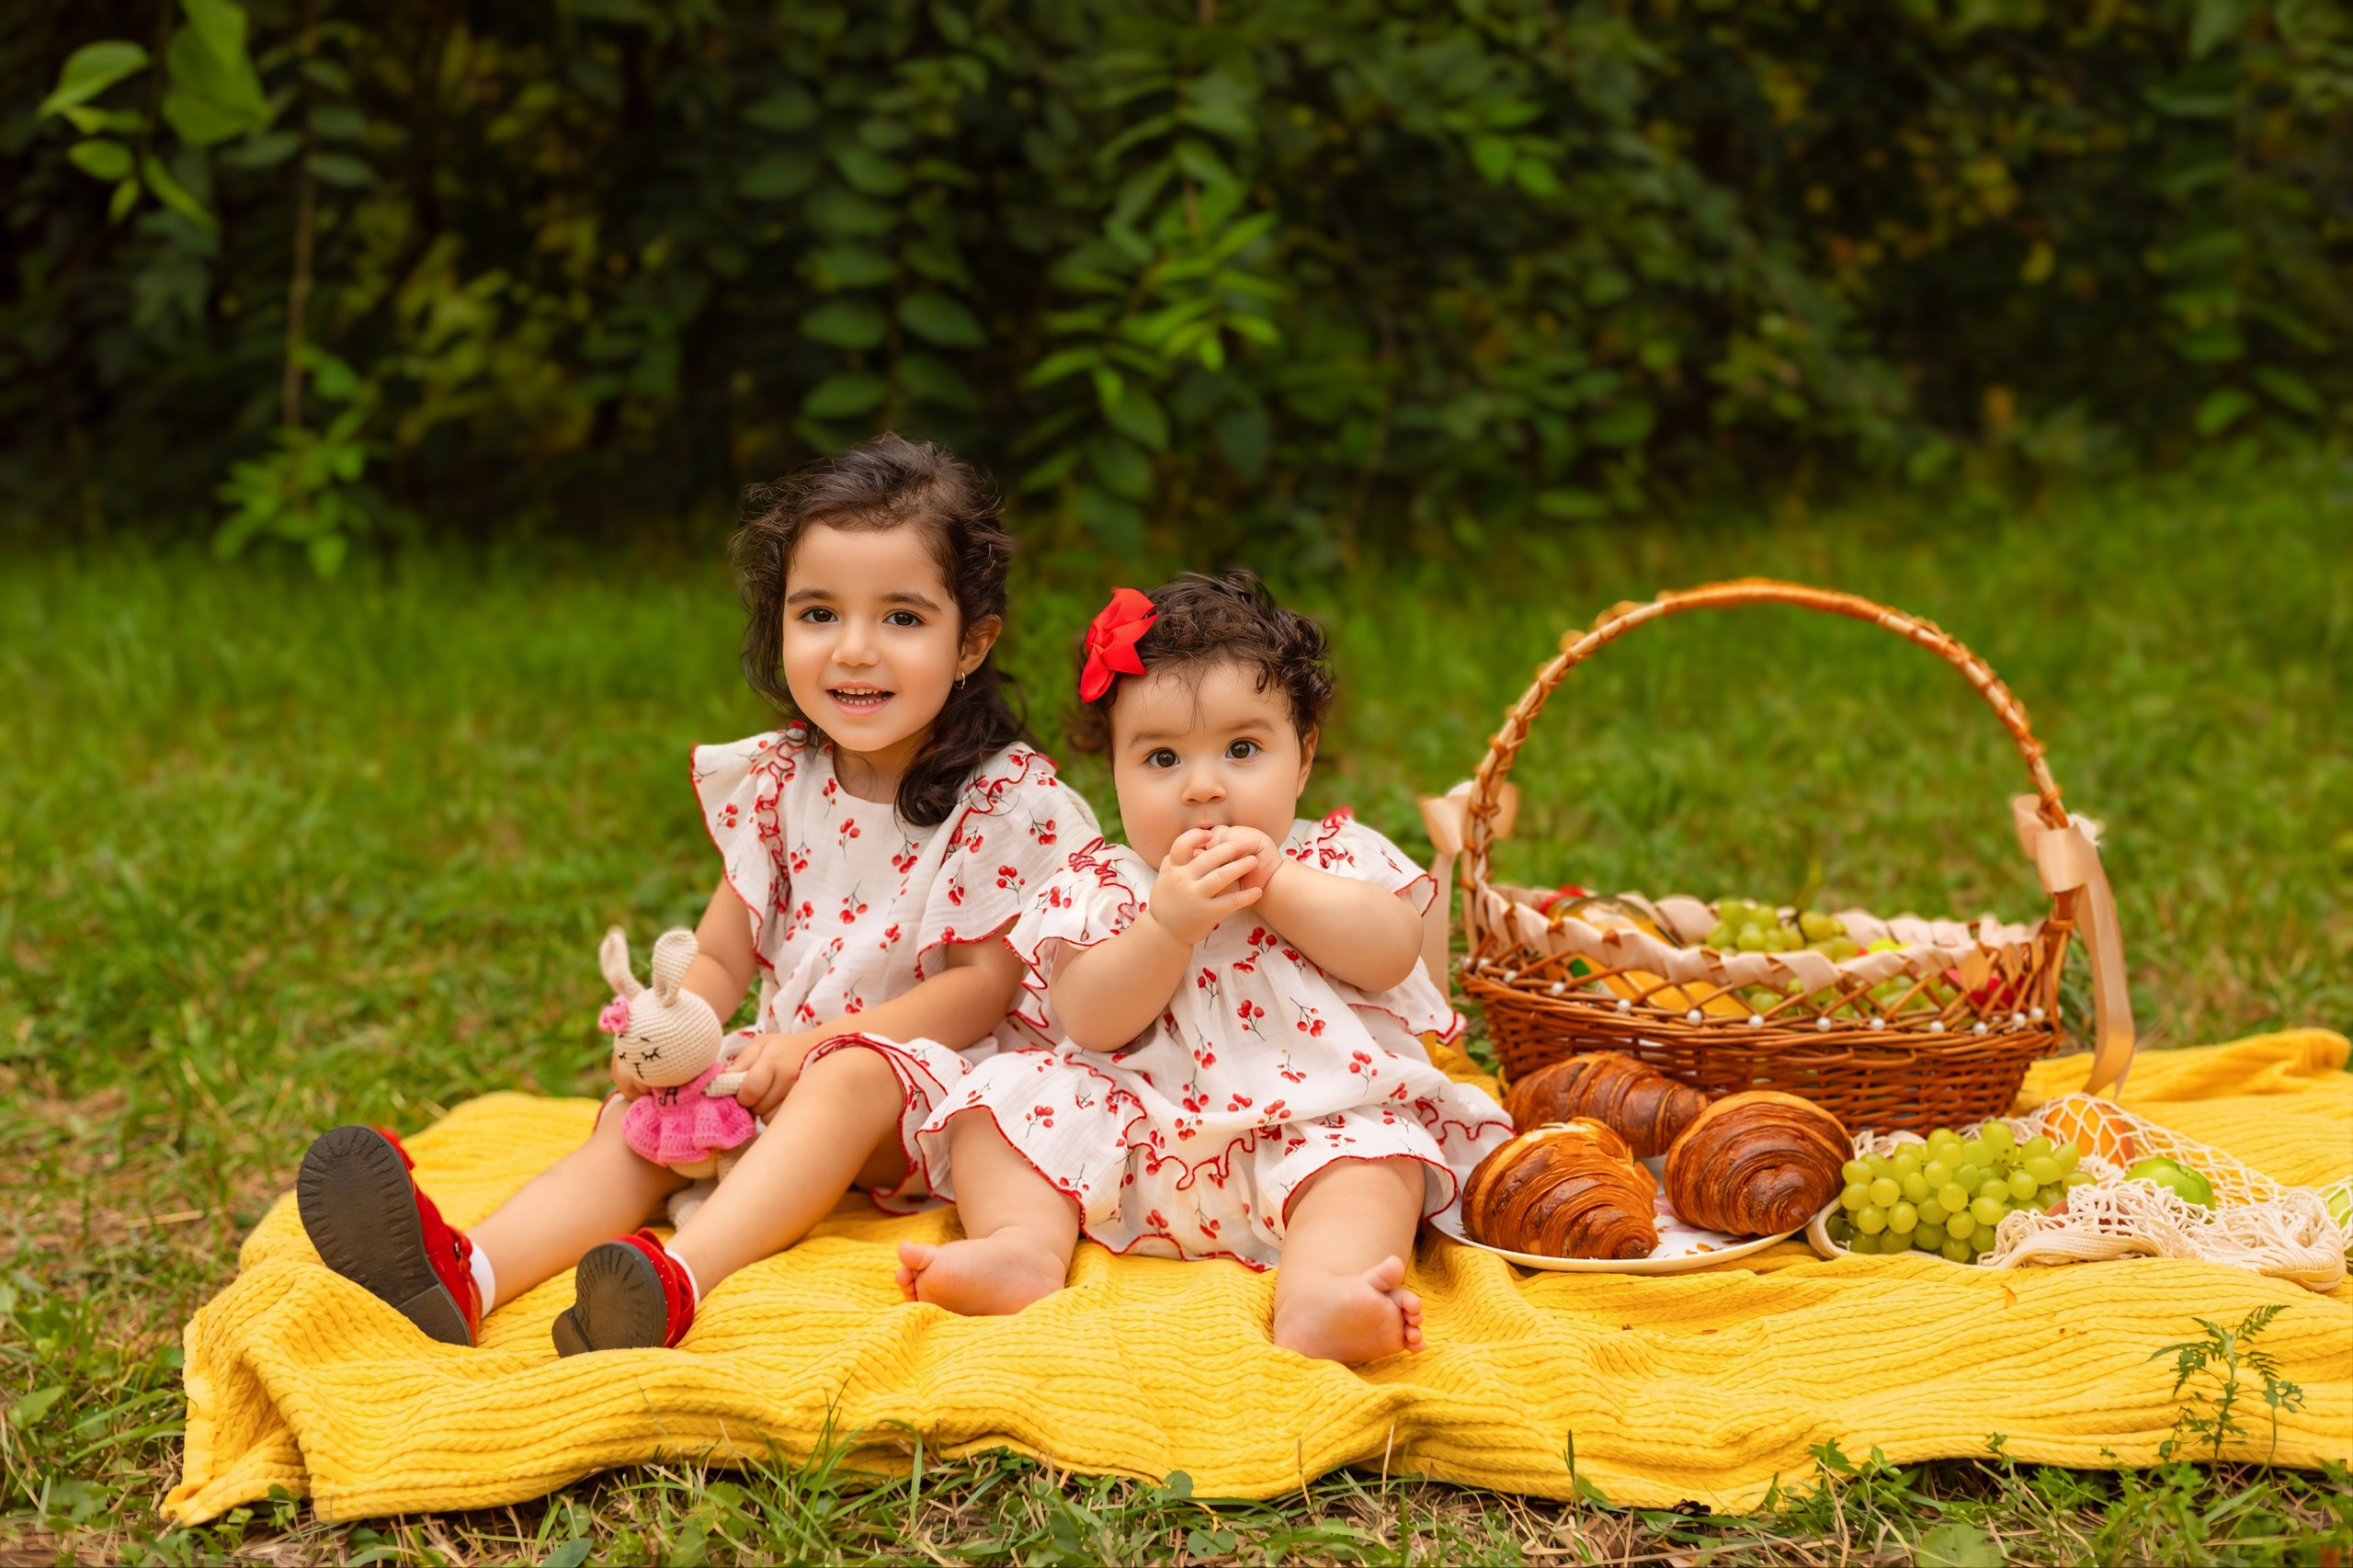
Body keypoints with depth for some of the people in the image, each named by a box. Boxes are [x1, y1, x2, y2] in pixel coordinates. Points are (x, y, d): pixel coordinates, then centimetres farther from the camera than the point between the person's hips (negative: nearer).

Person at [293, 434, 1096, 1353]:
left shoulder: (1006, 799, -11)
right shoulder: (776, 782, 4)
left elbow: (983, 985, -13)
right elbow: (719, 955, 5)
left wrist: (816, 1040, -23)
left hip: (929, 1077, -5)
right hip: (784, 1070, 5)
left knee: (846, 1079, -35)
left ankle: (676, 1279, -58)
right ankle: (469, 1274, -43)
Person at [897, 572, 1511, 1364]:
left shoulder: (1339, 858, 9)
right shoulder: (1102, 883, 6)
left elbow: (1392, 953, -9)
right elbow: (1092, 1024, -8)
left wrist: (1272, 881, -15)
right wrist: (1169, 923, -22)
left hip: (1306, 1126, -1)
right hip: (1132, 1137, 2)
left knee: (1378, 1152, -30)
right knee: (1013, 1090, -13)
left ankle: (1319, 1293, -54)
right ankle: (1024, 1243, -31)